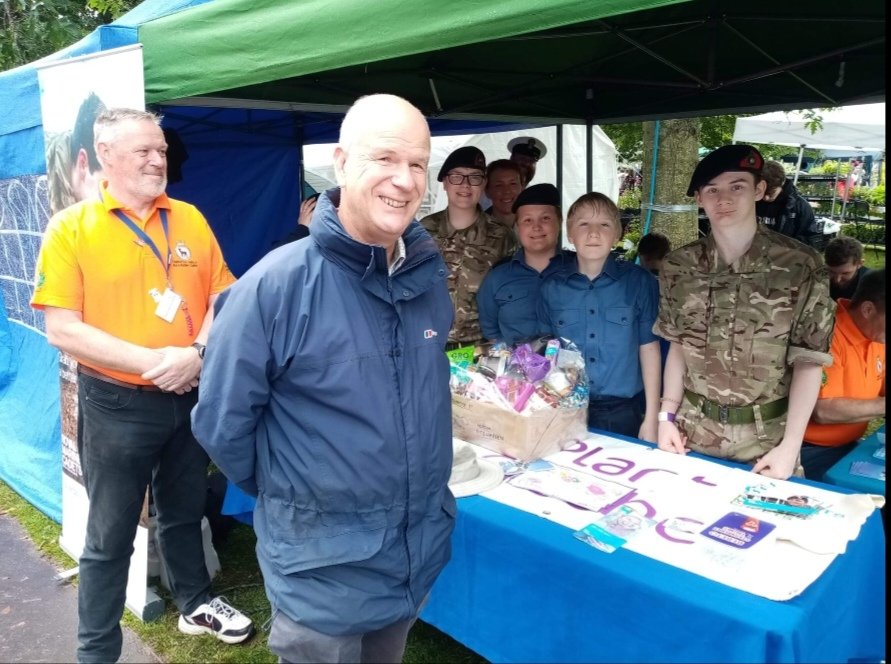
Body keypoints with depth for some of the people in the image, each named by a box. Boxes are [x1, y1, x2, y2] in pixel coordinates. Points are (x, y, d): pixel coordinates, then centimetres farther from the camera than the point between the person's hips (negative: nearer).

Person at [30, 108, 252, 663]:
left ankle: (197, 604, 43)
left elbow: (223, 297, 3)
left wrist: (197, 354, -14)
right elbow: (62, 329, -14)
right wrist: (153, 362, -20)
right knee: (110, 535, 10)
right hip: (116, 404, -3)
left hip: (191, 397, 4)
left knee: (185, 514, 22)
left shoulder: (189, 219, 2)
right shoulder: (71, 228, -9)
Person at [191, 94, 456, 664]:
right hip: (324, 567, -5)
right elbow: (222, 423, -11)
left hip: (422, 549, 6)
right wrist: (287, 494, 2)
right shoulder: (276, 284, -21)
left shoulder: (429, 276, -3)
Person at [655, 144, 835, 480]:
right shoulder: (678, 267, -3)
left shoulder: (801, 267, -11)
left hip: (765, 437, -2)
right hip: (691, 431, 3)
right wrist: (667, 416, 2)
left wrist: (790, 446, -10)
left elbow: (808, 361, -8)